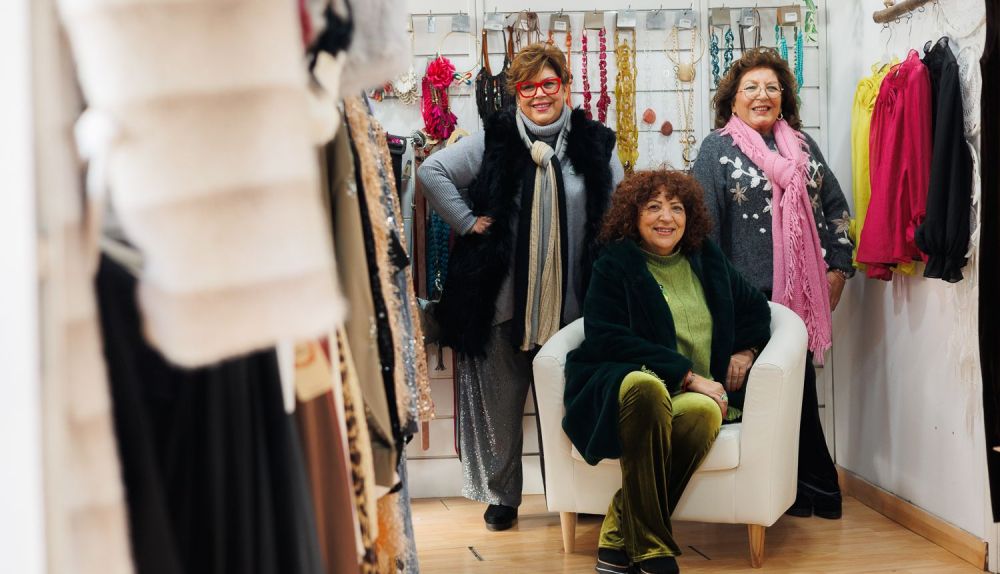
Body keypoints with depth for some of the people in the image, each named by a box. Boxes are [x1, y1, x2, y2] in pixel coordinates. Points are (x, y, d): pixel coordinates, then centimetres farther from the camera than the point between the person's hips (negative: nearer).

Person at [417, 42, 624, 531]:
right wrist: (467, 220, -7)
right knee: (503, 398, 8)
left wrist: (607, 268, 3)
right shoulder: (493, 141, -1)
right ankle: (501, 494, 22)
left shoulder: (595, 143, 3)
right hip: (504, 296, -1)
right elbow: (431, 171, -1)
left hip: (571, 301, 1)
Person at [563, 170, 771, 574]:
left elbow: (756, 308, 32)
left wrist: (746, 350, 10)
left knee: (703, 412, -36)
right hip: (622, 386, -3)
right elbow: (607, 337, -8)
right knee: (645, 385, -41)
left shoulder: (707, 259, 19)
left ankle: (619, 535, -23)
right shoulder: (615, 264, 5)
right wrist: (685, 374, -14)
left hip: (699, 391, 3)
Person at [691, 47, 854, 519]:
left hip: (801, 289, 4)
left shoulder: (802, 144, 13)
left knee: (799, 382, 6)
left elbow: (834, 207, 17)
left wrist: (838, 267, 9)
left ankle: (812, 483, 17)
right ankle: (816, 482, 12)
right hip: (750, 293, -4)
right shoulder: (717, 149, 0)